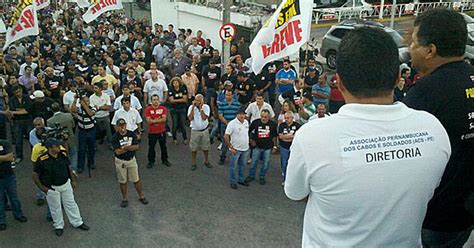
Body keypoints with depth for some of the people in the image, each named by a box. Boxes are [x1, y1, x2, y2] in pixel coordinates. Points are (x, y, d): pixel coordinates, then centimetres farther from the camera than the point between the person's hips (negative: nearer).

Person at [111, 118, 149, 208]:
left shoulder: (132, 134, -5)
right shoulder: (115, 137, -13)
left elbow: (137, 147, -12)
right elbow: (118, 152, -20)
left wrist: (126, 147, -23)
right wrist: (130, 147, -15)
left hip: (132, 160, 2)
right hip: (120, 162, -1)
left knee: (136, 180, 9)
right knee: (123, 181, 11)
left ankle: (141, 196, 24)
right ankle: (125, 199, 27)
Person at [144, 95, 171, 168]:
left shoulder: (163, 108, -4)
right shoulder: (148, 109, -8)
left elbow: (164, 119, -15)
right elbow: (148, 121, -16)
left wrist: (154, 121, -16)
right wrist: (159, 120, -13)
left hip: (162, 131, 1)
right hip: (152, 132, -1)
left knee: (163, 146, 16)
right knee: (151, 147, 9)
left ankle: (165, 160, 32)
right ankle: (151, 161, 24)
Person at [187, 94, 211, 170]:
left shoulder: (206, 107, -10)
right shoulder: (191, 107, -8)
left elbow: (204, 118, -22)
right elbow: (190, 118, -22)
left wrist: (201, 108, -21)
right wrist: (193, 107, -22)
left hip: (204, 130, 0)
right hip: (195, 130, 0)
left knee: (205, 147, 12)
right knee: (194, 148, 7)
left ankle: (206, 161, 30)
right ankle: (193, 163, 22)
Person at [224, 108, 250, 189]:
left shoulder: (246, 122, 2)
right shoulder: (232, 123, -19)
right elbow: (225, 137, -19)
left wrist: (247, 142, 14)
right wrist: (231, 147, -17)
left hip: (245, 149, 6)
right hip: (236, 149, -6)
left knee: (242, 165, 20)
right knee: (233, 167, 7)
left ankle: (241, 180, 35)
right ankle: (232, 182, 20)